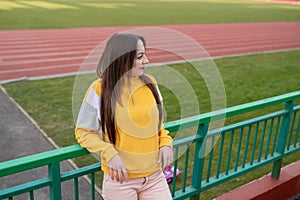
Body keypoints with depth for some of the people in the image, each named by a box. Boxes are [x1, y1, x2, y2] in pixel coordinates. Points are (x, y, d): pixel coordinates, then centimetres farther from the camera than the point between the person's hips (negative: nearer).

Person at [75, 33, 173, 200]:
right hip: (120, 178, -3)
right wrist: (109, 154, -18)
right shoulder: (100, 89, -13)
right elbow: (83, 131, -4)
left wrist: (166, 143, -4)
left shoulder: (150, 83, 0)